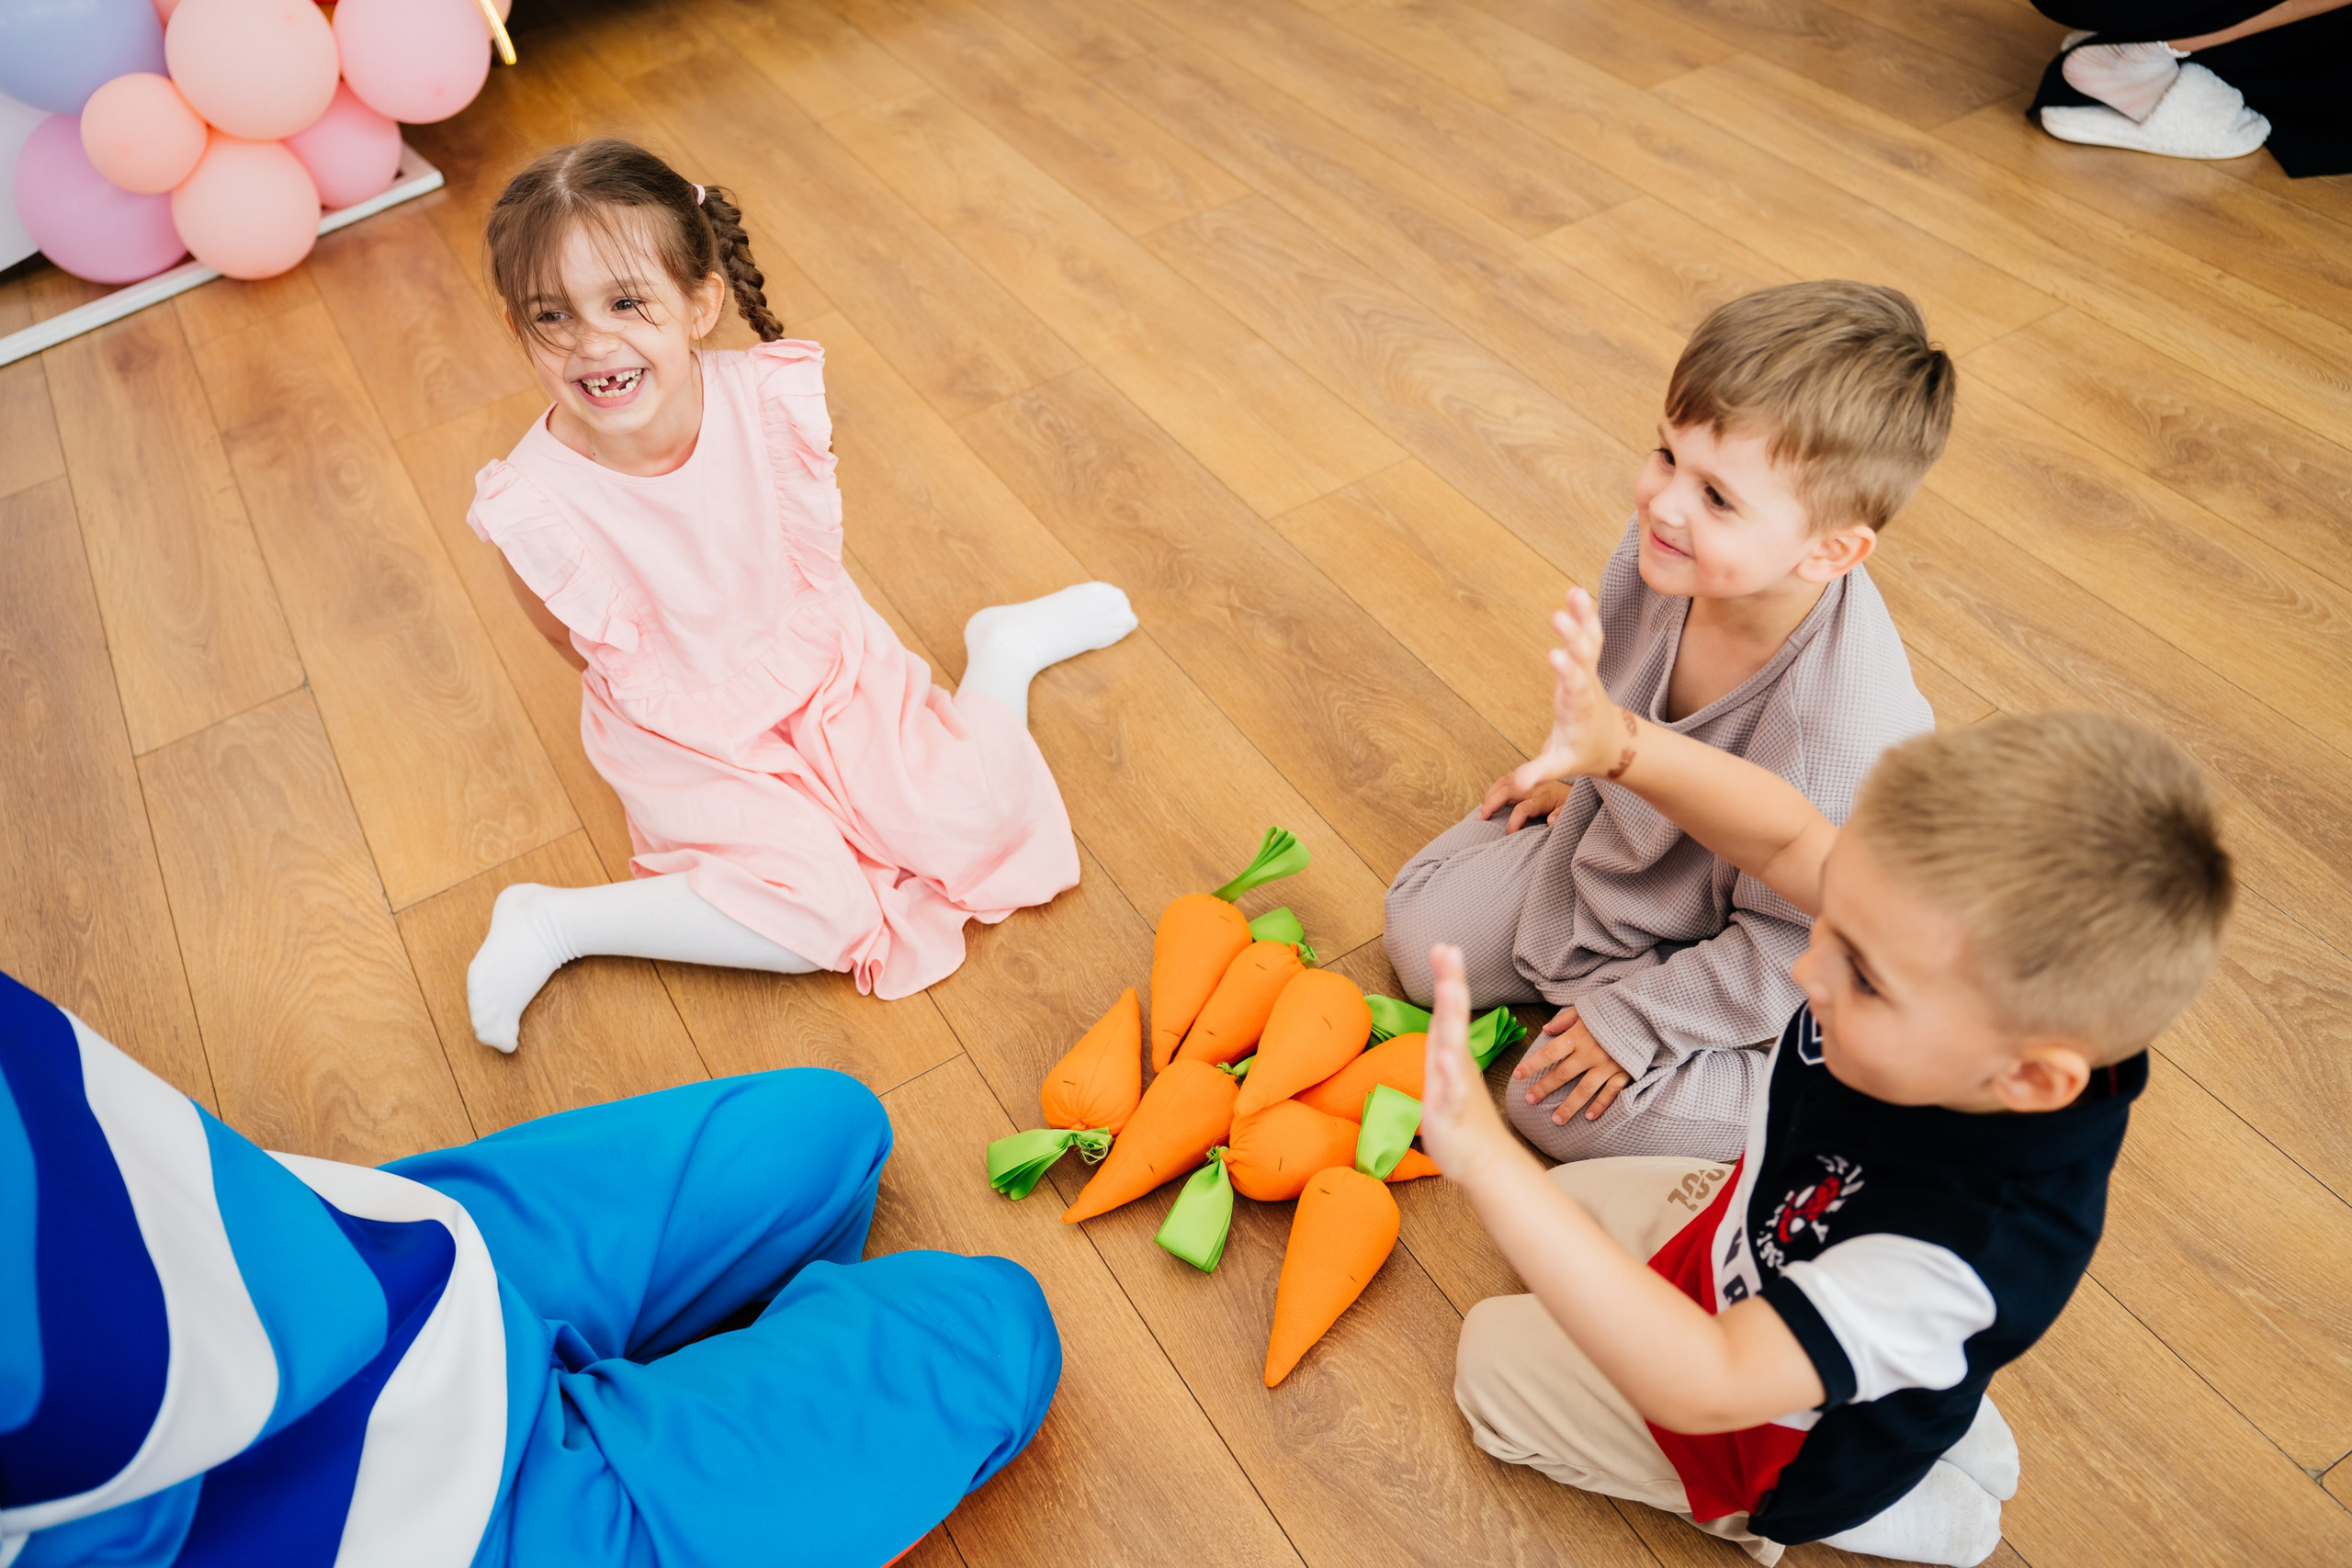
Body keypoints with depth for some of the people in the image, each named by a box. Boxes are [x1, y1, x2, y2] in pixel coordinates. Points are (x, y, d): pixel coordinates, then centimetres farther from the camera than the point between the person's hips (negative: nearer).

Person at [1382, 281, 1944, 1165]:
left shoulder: (1843, 727, -42)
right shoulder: (1663, 547, -24)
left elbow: (1790, 946, -26)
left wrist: (1637, 1020, -19)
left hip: (1726, 948, -6)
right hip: (1617, 841, 6)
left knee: (1559, 1107, -7)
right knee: (1421, 933, 6)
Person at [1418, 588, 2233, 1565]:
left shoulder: (1961, 1246, -47)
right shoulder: (1987, 955, -29)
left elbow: (1709, 1388, -49)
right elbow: (1785, 836, -17)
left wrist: (1490, 1163, -60)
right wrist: (1619, 744, -35)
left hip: (1785, 1436, -6)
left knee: (1493, 1360, 11)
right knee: (1565, 1201, 25)